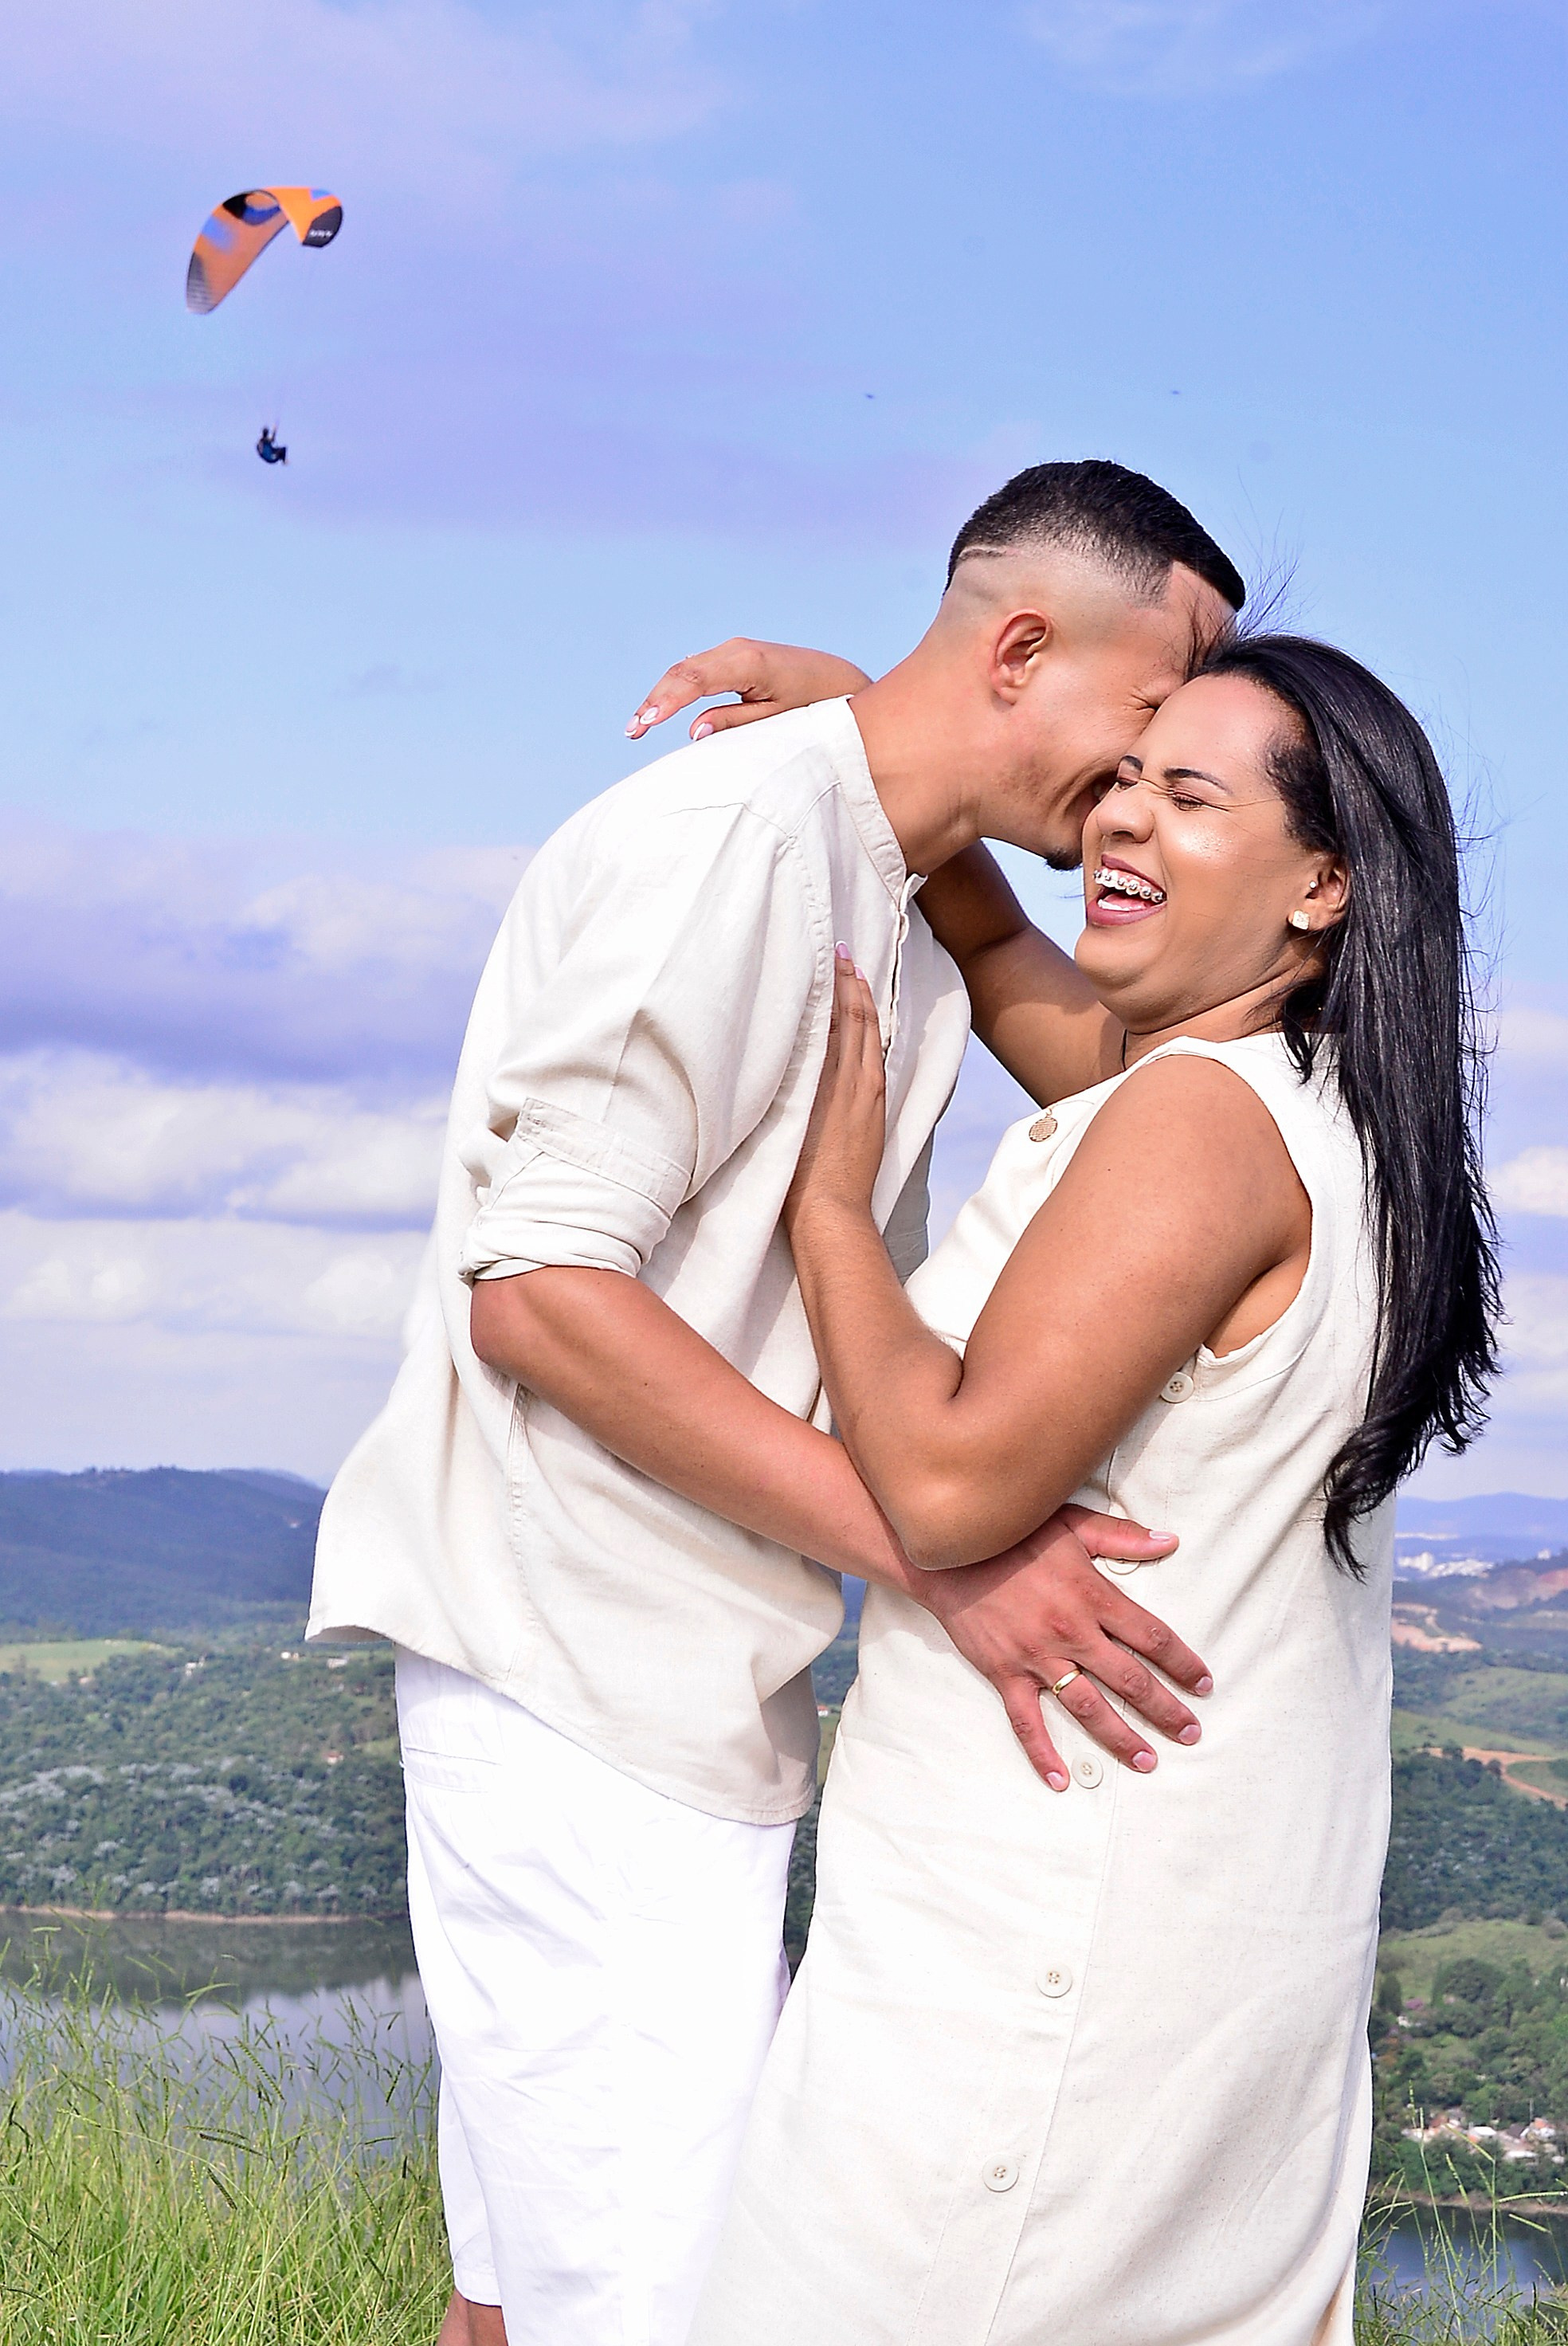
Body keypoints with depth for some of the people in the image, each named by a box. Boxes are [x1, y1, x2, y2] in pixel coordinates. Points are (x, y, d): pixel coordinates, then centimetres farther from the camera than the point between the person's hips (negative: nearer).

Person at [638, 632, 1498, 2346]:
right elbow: (988, 938, 27)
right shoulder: (1299, 1102, 12)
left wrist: (826, 1196, -10)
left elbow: (951, 1480, -23)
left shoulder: (1204, 1114, -18)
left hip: (1046, 1934, -10)